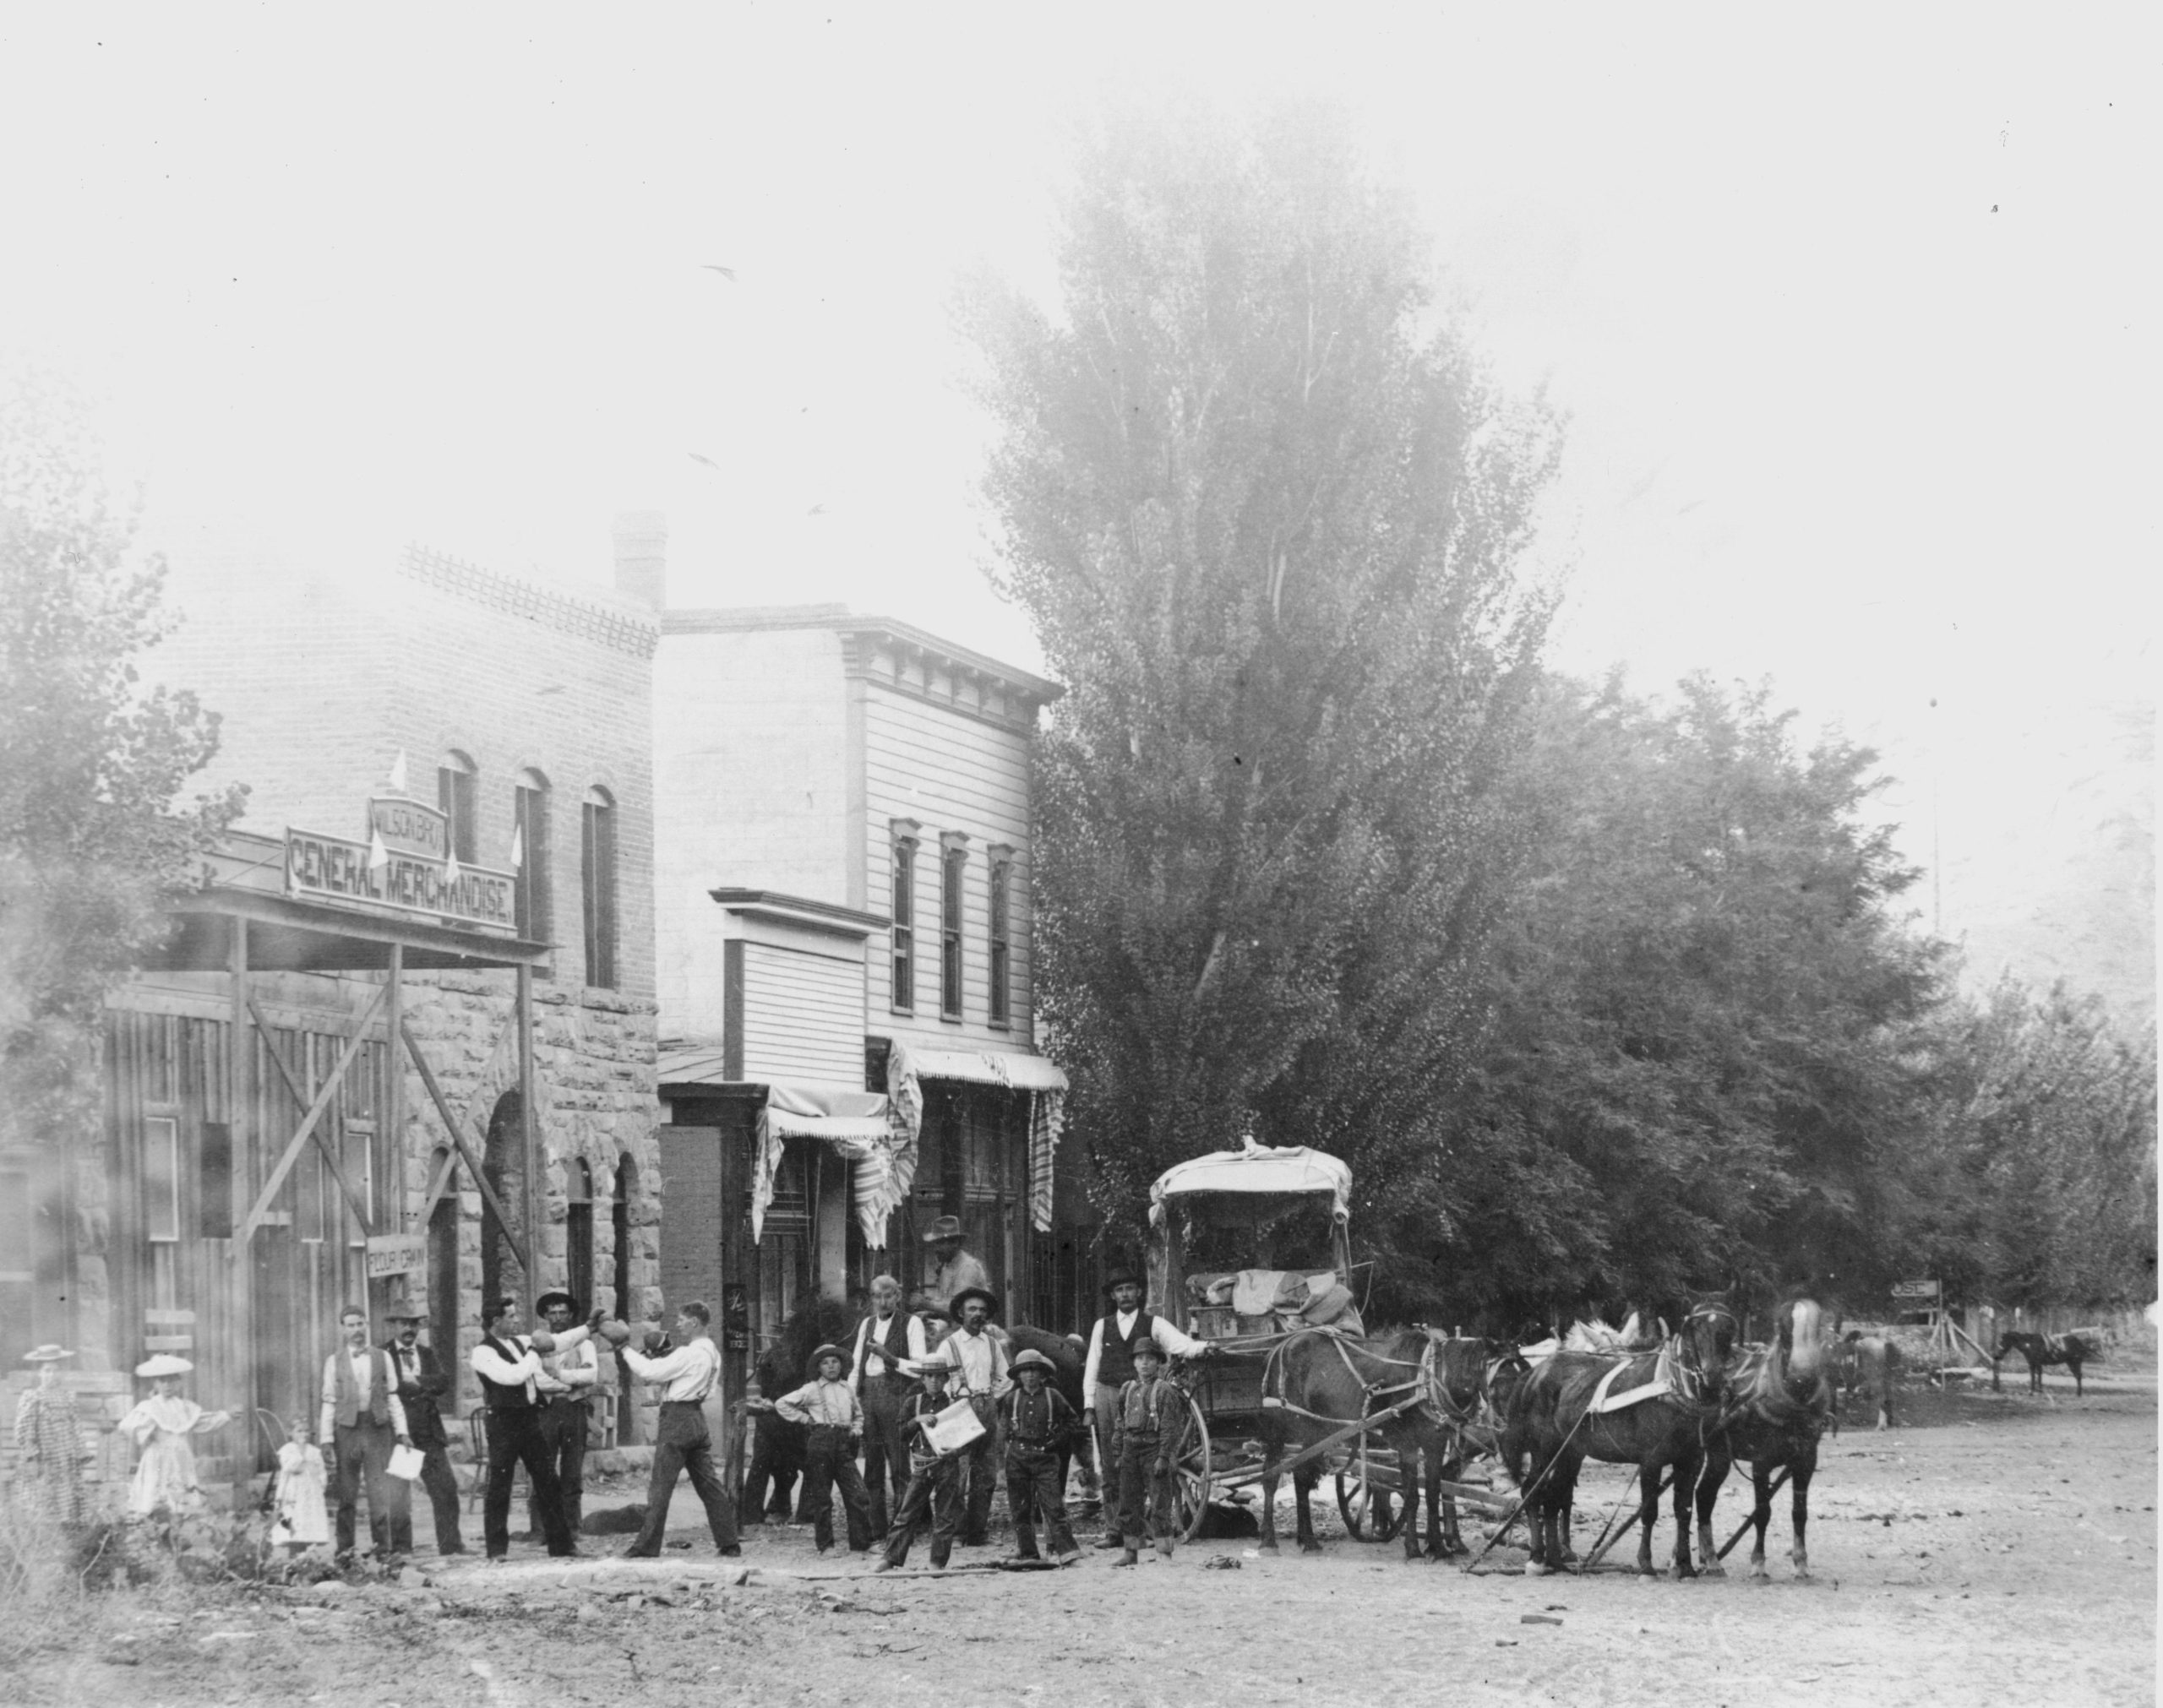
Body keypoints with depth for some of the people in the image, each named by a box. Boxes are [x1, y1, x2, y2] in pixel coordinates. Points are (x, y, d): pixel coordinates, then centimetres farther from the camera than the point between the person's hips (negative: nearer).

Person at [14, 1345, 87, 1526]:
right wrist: (31, 1459, -11)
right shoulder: (31, 1399, -4)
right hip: (45, 1465, -5)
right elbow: (23, 1431, -7)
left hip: (68, 1463, 5)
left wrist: (78, 1455, 14)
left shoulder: (67, 1397, 11)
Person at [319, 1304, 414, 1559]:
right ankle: (345, 1549, 9)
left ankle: (383, 1547, -2)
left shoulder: (382, 1357, 9)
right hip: (347, 1429, 0)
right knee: (346, 1494, 2)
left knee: (380, 1491, -5)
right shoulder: (334, 1362, 7)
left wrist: (402, 1432, 2)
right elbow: (329, 1403, 6)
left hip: (377, 1428, 0)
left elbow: (392, 1397, 9)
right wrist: (327, 1440, -1)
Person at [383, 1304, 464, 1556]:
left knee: (446, 1488, -2)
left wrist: (415, 1382, -10)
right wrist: (423, 1388, -11)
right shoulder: (382, 1355, 2)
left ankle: (451, 1545, 3)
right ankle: (401, 1549, 4)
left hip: (430, 1433, 4)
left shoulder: (427, 1354, 16)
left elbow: (444, 1382, 1)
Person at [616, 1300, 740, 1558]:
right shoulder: (711, 1352, 13)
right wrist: (658, 1357, 3)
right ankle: (729, 1542, 8)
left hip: (677, 1418, -9)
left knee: (661, 1485, -5)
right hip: (697, 1418, 9)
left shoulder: (690, 1353, -15)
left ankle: (647, 1546, -3)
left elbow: (650, 1373, -15)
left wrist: (627, 1351, -4)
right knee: (708, 1483, 10)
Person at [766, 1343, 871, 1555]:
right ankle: (825, 1545, 10)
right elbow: (782, 1404, 5)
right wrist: (804, 1418, 0)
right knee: (822, 1498, 1)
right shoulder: (811, 1390, 4)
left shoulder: (848, 1390, 16)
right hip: (820, 1440, -3)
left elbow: (858, 1414, 31)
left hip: (844, 1443, 3)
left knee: (857, 1496, -5)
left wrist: (857, 1429, 12)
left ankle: (860, 1544, 1)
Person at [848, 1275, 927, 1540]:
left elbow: (920, 1366, -5)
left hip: (895, 1393, -6)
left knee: (899, 1467, -7)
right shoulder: (866, 1324, 20)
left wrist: (890, 1358, -17)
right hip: (867, 1394, 6)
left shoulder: (911, 1323, 2)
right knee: (872, 1468, 6)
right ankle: (876, 1532, 9)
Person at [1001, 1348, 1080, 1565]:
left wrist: (1057, 1441, 1)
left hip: (1045, 1458, -2)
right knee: (1020, 1509, 3)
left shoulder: (1053, 1396, 1)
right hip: (1017, 1459, 2)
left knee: (1053, 1506, -10)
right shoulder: (1012, 1399, 6)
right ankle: (1027, 1553, 10)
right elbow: (1003, 1425, 20)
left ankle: (1065, 1550, -13)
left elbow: (1070, 1421, 12)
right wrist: (1012, 1441, 6)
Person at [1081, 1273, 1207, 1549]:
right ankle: (1113, 1531, 6)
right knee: (1110, 1470, 3)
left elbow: (1179, 1343, -8)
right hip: (1107, 1397, 2)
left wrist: (1200, 1347, -29)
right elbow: (1092, 1367, 12)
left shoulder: (1153, 1325, 7)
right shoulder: (1102, 1326, 13)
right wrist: (1089, 1406, 5)